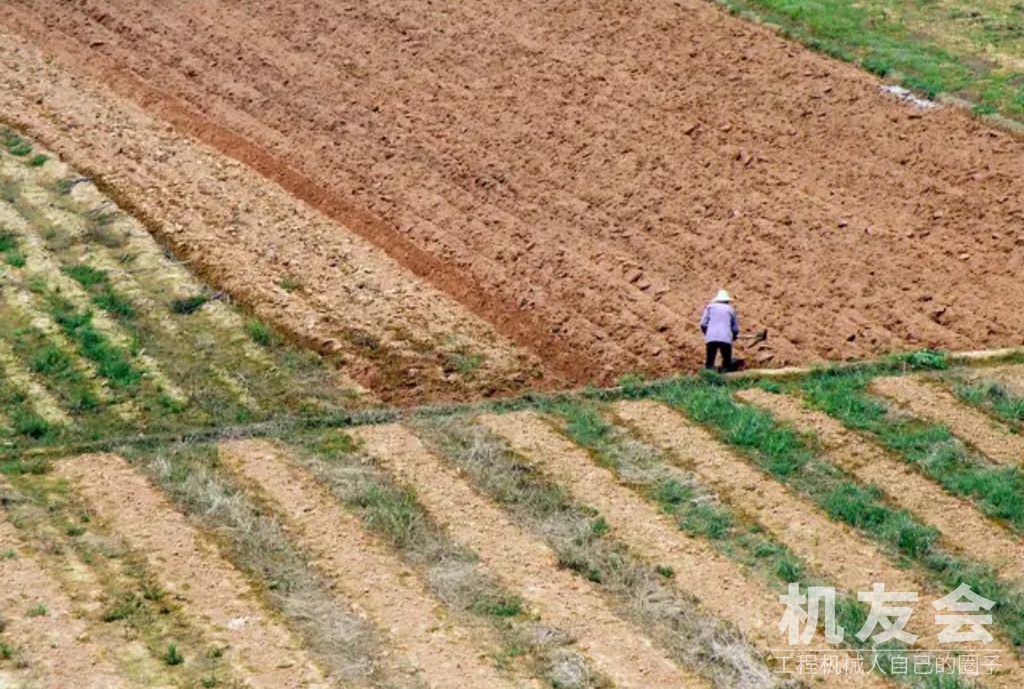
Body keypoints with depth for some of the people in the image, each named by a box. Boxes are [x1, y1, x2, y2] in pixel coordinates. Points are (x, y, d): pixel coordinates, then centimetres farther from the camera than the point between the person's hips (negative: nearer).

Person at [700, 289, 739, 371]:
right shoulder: (731, 309, 18)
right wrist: (733, 337, 36)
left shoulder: (710, 307, 16)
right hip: (726, 339, 0)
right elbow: (736, 329, 17)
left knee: (709, 363, 1)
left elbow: (703, 324, 6)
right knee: (726, 364, 9)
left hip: (711, 338, 0)